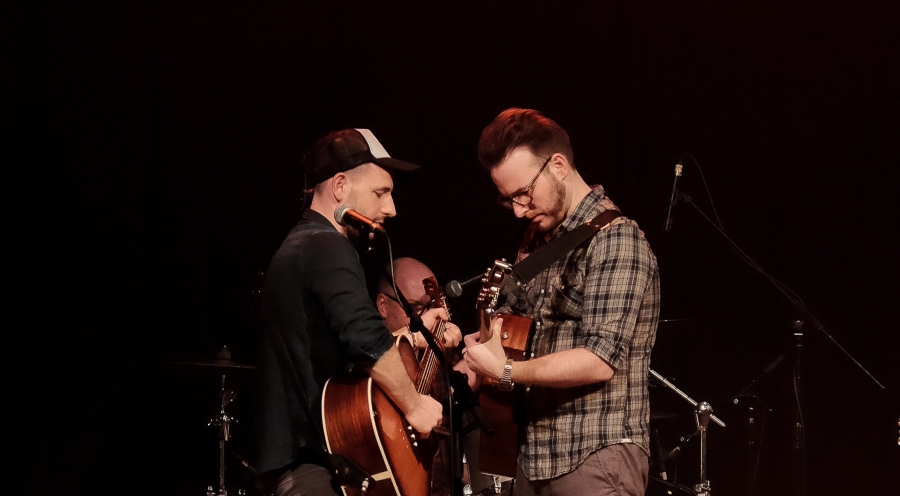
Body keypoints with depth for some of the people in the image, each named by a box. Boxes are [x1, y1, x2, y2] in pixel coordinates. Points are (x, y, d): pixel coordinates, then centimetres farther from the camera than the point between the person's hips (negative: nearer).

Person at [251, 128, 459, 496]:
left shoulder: (295, 247, 19)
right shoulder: (327, 247, -14)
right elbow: (367, 341, -27)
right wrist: (413, 405, -16)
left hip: (288, 450, 11)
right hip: (314, 456, -11)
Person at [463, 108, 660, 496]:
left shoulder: (614, 238, -14)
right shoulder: (540, 238, 14)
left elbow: (600, 359, -22)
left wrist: (505, 370, -16)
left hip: (597, 460, -8)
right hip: (536, 458, 8)